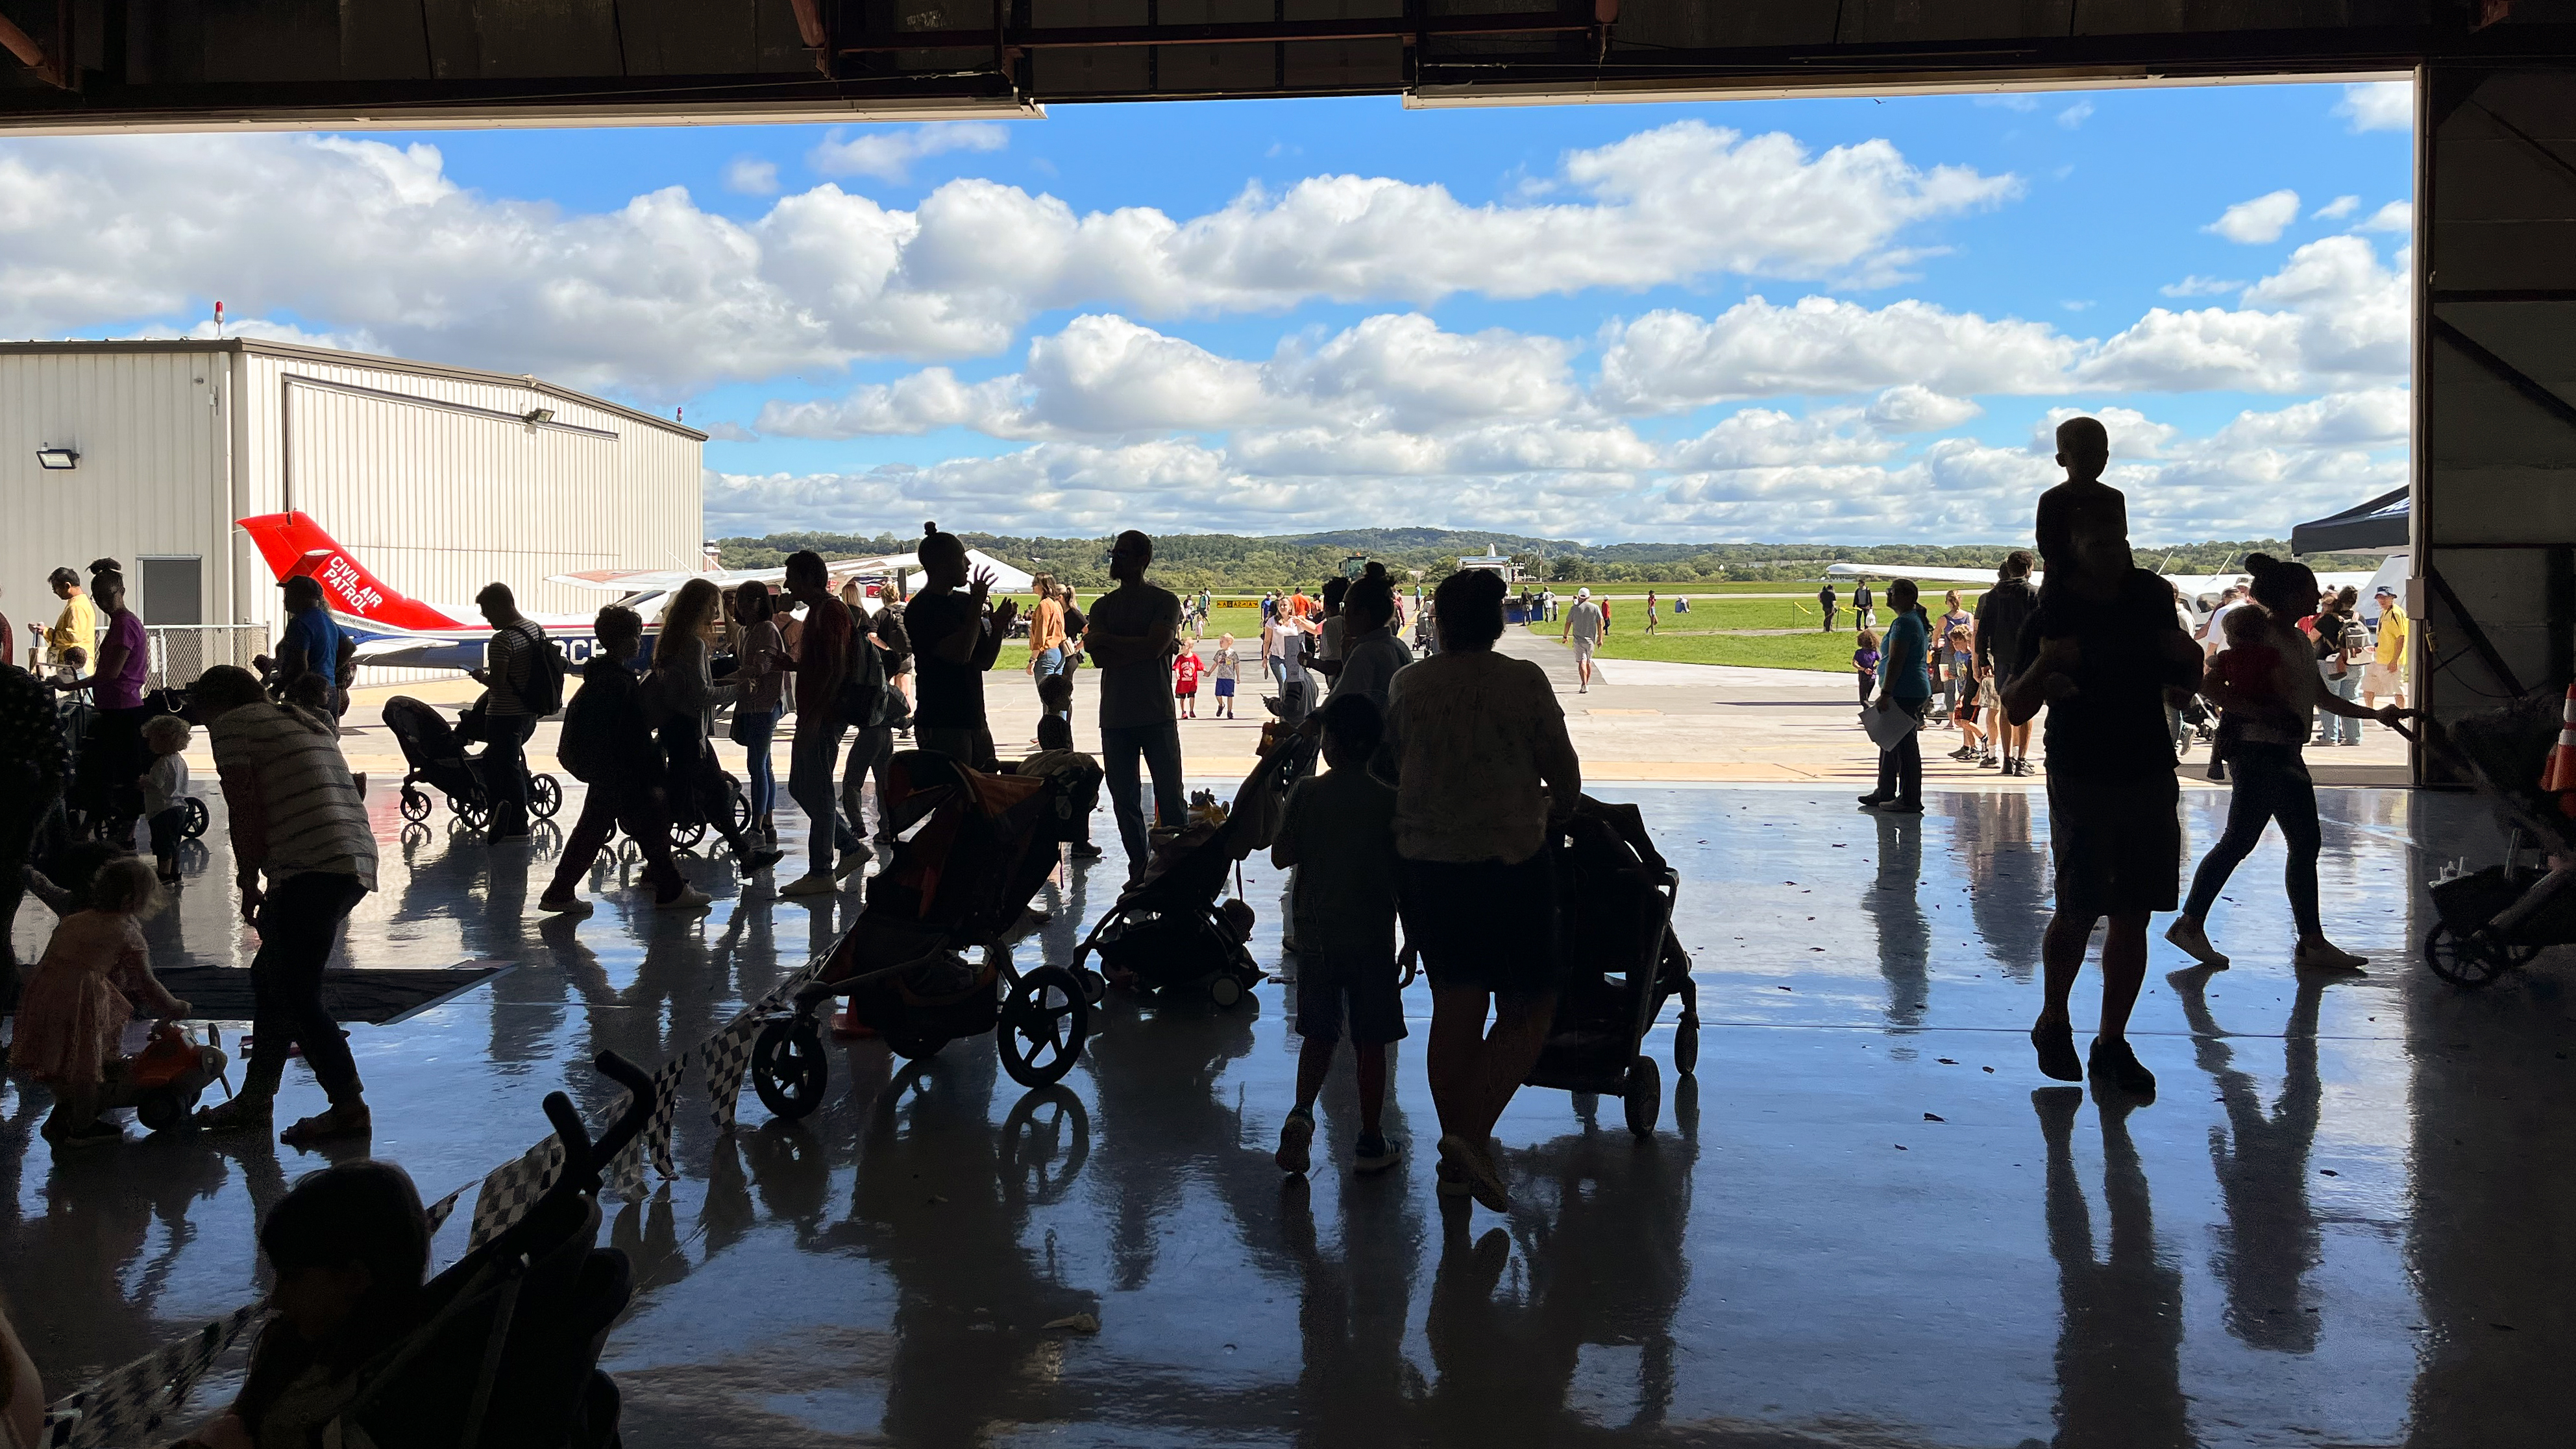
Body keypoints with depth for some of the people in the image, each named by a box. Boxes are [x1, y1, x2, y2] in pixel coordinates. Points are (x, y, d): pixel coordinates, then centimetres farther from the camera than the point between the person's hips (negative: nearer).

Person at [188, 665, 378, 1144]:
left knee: (295, 992, -4)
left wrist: (249, 885, 4)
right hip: (356, 864, 9)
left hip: (311, 868, -9)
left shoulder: (232, 724, 4)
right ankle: (255, 1099, 25)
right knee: (270, 975, 19)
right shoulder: (306, 722, 29)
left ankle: (349, 1106, -4)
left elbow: (245, 812, -5)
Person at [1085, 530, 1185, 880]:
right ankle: (1139, 867, 14)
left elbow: (1155, 645, -14)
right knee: (1123, 798, 5)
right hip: (1115, 716, 4)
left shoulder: (1164, 601, 2)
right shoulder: (1103, 605, 13)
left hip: (1156, 713, -4)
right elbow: (1100, 656, -2)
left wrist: (1106, 639, -8)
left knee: (1170, 795, -4)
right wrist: (1140, 649, -13)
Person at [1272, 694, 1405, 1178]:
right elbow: (1402, 876, -6)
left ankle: (1302, 1112, -8)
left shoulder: (1305, 793, -6)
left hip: (1316, 934, 1)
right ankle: (1370, 1142, 15)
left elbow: (1281, 857, 1)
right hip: (1371, 937, -1)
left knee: (1318, 1033, 14)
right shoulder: (1390, 802, -9)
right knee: (1371, 1040, 8)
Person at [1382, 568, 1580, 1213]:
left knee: (1454, 1006, 14)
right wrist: (1556, 817, 20)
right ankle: (1473, 1135, -9)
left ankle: (1458, 1152, 22)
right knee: (1528, 1008, 7)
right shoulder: (1524, 682, -8)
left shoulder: (1407, 686, 1)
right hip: (1510, 862, -4)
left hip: (1424, 862, 4)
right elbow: (1565, 776, -2)